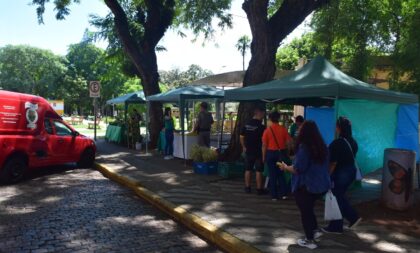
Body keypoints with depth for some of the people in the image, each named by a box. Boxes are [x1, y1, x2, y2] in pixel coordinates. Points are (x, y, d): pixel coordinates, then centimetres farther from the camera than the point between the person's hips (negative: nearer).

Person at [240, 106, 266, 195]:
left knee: (248, 170, 12)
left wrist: (244, 147, 16)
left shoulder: (246, 124, 2)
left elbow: (241, 137, 5)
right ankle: (259, 189, 8)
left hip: (248, 151, 5)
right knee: (258, 171, 2)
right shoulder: (261, 126, -14)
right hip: (258, 151, -5)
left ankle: (247, 187, 18)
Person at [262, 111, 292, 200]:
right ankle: (283, 193, 15)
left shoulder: (267, 130, -8)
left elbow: (264, 145, -7)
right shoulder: (283, 129, -5)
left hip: (270, 153, -1)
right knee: (281, 173, 18)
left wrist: (263, 156, 3)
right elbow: (288, 142, -3)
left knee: (272, 175, 8)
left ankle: (274, 195, 13)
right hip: (281, 153, 2)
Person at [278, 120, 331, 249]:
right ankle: (315, 230, 26)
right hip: (322, 185, 7)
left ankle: (310, 240, 17)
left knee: (305, 211, 9)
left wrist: (285, 167, -3)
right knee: (309, 208, 27)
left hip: (306, 186, -7)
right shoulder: (322, 146, 4)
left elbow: (298, 169, -22)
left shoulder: (304, 147, -19)